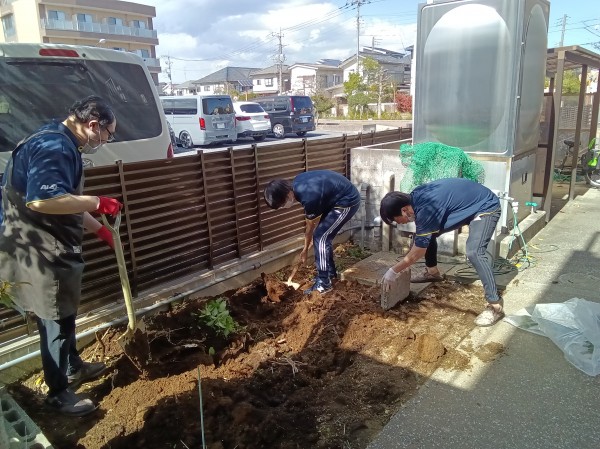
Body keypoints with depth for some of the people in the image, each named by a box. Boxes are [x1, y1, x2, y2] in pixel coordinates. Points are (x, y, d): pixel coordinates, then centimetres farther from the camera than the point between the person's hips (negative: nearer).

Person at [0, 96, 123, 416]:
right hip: (40, 255, -11)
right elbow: (43, 200, -36)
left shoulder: (62, 145, 13)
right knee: (55, 322, 5)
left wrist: (98, 228, 22)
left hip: (51, 250, 11)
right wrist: (97, 203, -26)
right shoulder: (53, 146, -22)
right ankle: (58, 393, 23)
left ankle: (73, 368, 45)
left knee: (65, 314, 24)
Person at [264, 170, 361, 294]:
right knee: (324, 236, 13)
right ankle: (331, 272, 29)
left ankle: (323, 283, -2)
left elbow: (311, 226, -12)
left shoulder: (309, 198, -30)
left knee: (320, 237, -10)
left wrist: (305, 250, 3)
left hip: (348, 201, -9)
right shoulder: (296, 184, -6)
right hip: (339, 198, 9)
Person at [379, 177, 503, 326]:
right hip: (468, 204, 10)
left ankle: (495, 306, -18)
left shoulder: (426, 210, -33)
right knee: (428, 234, 9)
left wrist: (393, 271, -14)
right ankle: (432, 272, 30)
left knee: (474, 253, -27)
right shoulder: (415, 197, -7)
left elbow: (416, 255, -24)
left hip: (486, 207, -9)